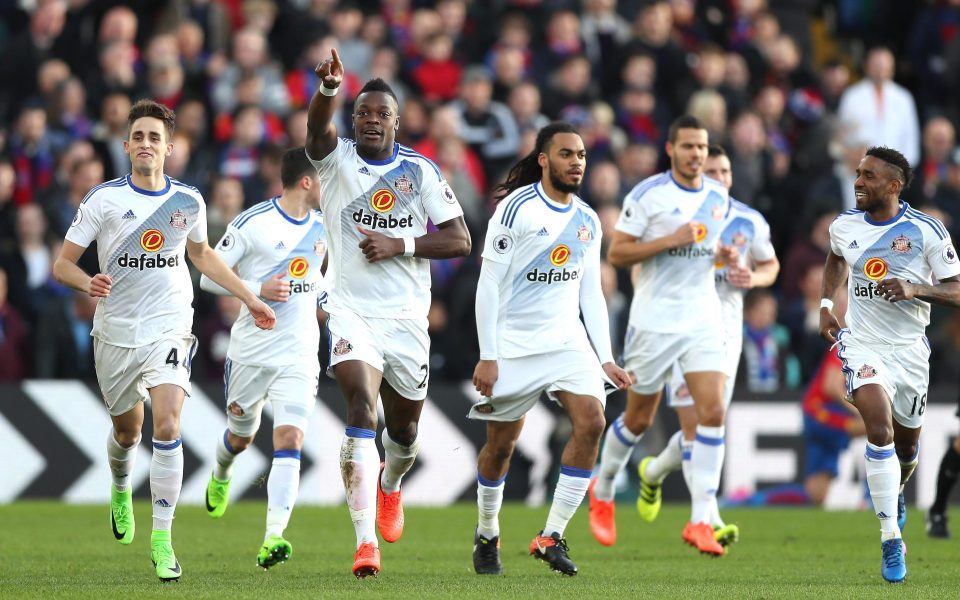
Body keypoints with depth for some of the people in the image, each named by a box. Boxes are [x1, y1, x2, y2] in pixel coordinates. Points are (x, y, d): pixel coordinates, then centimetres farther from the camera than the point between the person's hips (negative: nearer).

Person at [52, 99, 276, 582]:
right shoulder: (104, 199, -6)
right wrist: (88, 283, -27)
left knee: (167, 425, -19)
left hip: (169, 329, 0)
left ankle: (162, 538, -14)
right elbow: (62, 264, -4)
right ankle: (121, 490, 50)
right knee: (127, 430, 14)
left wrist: (248, 298, 22)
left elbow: (202, 254, 23)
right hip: (116, 332, 0)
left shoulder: (188, 201, 2)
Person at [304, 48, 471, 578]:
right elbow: (317, 127, -25)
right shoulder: (336, 160, -2)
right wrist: (328, 90, -47)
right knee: (362, 410, -22)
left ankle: (390, 485, 52)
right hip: (351, 310, -2)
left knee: (404, 429, 15)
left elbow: (459, 240, -1)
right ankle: (365, 541, -26)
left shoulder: (421, 171, 1)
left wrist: (400, 244, -16)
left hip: (407, 315, 2)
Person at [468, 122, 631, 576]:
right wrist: (487, 357, -16)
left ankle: (552, 536, -11)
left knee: (591, 421, -16)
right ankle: (487, 535, 28)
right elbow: (488, 284, -12)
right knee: (501, 443, 3)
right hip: (514, 344, -5)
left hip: (567, 341, 5)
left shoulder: (587, 221, 8)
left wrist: (606, 359, 8)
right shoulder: (516, 208, -11)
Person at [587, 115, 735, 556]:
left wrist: (722, 254, 1)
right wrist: (671, 241, -21)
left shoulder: (719, 197, 7)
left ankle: (700, 522, -11)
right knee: (638, 420, 8)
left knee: (713, 412, -13)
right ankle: (602, 493, 36)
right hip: (654, 320, -4)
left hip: (703, 320, 4)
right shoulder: (647, 195, -10)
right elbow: (616, 254, -11)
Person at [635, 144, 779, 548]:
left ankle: (654, 472, 37)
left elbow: (770, 265, 18)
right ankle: (708, 520, -14)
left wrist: (753, 278, -4)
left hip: (726, 330, 4)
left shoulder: (750, 222, 4)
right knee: (695, 425, -12)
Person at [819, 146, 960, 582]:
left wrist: (915, 289, -25)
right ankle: (891, 541, -20)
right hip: (863, 345, 0)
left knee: (906, 445, 15)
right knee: (879, 428, -23)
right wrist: (826, 305, 11)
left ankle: (892, 492, 52)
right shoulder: (844, 226, 0)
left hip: (909, 348, 0)